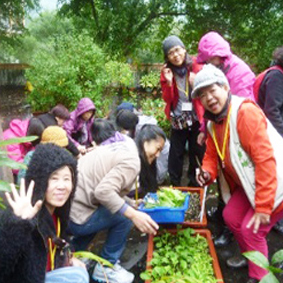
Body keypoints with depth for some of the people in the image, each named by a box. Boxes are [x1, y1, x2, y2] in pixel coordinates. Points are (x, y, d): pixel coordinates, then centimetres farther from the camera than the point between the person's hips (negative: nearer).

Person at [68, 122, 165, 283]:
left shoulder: (122, 146, 13)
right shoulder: (132, 160, -16)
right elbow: (103, 191, -29)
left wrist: (133, 203, 19)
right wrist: (133, 214, -25)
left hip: (67, 205, 9)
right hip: (74, 215, -9)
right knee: (124, 215, -4)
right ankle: (107, 267, 12)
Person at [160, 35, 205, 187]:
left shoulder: (196, 67, -6)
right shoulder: (167, 72, 0)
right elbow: (167, 99, -3)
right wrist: (168, 82, -18)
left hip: (196, 119, -1)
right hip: (178, 120, 2)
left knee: (197, 152, 6)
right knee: (175, 153, 6)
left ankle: (195, 185, 21)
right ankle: (174, 185, 19)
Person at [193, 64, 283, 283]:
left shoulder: (245, 111, -25)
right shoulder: (213, 121, 2)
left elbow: (265, 159, -29)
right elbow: (211, 154, 10)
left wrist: (263, 206, -27)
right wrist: (207, 173, -13)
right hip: (247, 184, 9)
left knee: (252, 229, -9)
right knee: (231, 217, 13)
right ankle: (251, 258, 39)